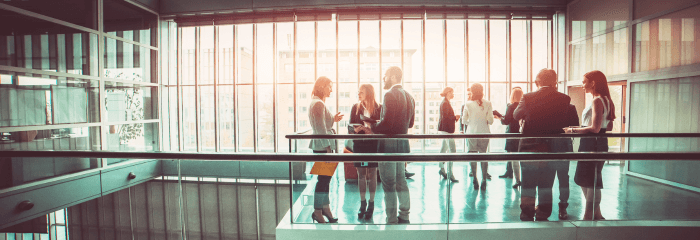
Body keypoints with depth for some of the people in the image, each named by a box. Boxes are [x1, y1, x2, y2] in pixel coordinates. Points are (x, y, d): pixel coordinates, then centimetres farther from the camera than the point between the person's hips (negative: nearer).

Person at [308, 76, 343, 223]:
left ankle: (325, 207, 24)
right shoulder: (318, 103, -14)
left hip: (322, 145, 10)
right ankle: (317, 210, 8)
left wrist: (333, 120, 13)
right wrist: (328, 147, -19)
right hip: (322, 146, -10)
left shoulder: (317, 102, 18)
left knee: (326, 177, 14)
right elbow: (320, 128, -19)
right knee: (324, 178, -3)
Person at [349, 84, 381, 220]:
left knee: (372, 173, 6)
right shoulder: (355, 108, 5)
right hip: (359, 144, 2)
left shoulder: (378, 108, -3)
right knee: (361, 173, 8)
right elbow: (350, 127, 5)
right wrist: (354, 129, -16)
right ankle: (362, 203, 21)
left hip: (373, 144, -2)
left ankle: (371, 204, 19)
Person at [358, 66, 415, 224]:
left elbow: (386, 123, -24)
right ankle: (404, 217, 28)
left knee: (388, 184, 1)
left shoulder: (390, 95, -15)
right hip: (403, 144, 9)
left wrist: (372, 129, -7)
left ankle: (391, 221, 9)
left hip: (389, 144, -9)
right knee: (401, 181, 18)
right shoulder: (409, 97, 12)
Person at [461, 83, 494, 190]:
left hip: (472, 132, -1)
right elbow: (490, 121, -4)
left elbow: (464, 121, -1)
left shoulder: (468, 104, -6)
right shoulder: (487, 104, -3)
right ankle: (484, 180, 10)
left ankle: (475, 180, 8)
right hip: (484, 133, 1)